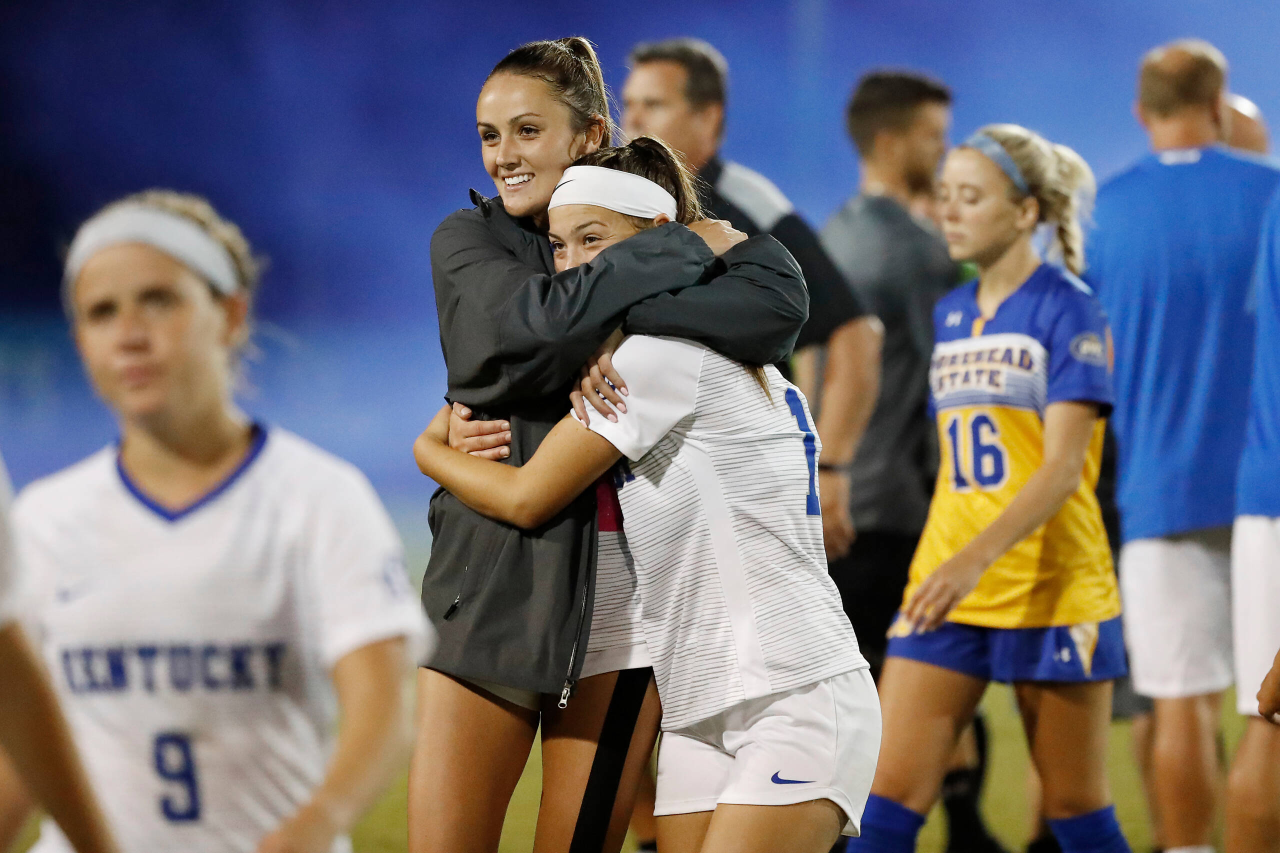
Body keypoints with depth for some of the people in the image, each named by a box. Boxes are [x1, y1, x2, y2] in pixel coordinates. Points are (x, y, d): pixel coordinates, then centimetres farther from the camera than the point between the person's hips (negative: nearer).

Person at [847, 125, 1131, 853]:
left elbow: (1062, 467, -17)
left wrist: (976, 559, -29)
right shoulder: (951, 315, 12)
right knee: (892, 794, -4)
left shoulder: (1067, 311, -8)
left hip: (1052, 593, -6)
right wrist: (944, 568, 14)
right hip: (947, 592, 6)